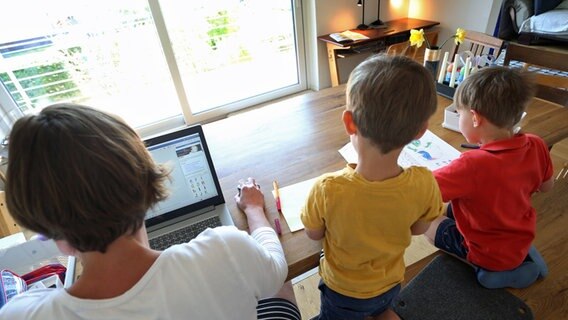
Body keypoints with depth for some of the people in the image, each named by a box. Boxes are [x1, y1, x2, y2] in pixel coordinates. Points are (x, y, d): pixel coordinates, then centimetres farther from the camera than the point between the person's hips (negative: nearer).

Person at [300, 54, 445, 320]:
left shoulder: (326, 190, -39)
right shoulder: (423, 184, -31)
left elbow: (314, 234, -17)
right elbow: (418, 229, -9)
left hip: (343, 290, -1)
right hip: (390, 283, 1)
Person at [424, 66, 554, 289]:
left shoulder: (472, 165, -37)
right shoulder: (536, 146, -16)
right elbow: (546, 186, 2)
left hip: (490, 255, -6)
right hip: (523, 239, 7)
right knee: (452, 208, 21)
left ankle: (497, 270, 5)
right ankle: (521, 257, 17)